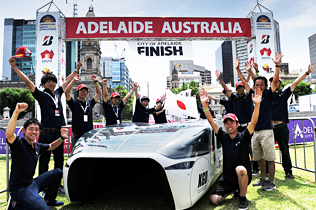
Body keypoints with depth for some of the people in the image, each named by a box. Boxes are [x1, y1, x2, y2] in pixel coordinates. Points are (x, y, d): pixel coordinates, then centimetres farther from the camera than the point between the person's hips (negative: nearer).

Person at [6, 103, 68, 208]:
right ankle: (17, 204, 3)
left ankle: (49, 199, 29)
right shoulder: (19, 144, -16)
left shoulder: (37, 146, 6)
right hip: (20, 188, -8)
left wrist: (62, 138, 7)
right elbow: (9, 134, -39)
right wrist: (16, 112, -48)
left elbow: (51, 146, 26)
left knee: (58, 172, 14)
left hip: (32, 183, 8)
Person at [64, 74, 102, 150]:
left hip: (89, 135, 3)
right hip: (77, 135, -3)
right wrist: (74, 80, -13)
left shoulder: (89, 103, 14)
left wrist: (96, 82, 7)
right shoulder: (74, 103, 4)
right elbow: (66, 92, -9)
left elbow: (99, 93, 16)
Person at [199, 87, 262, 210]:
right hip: (227, 178, 4)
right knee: (214, 200, -10)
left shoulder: (243, 137, -5)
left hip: (243, 176, -3)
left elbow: (253, 122, -20)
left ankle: (242, 198, -10)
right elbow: (211, 121, -6)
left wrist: (257, 104, -33)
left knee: (240, 169, -38)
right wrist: (204, 104, -15)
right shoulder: (224, 137, 1)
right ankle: (232, 190, 22)